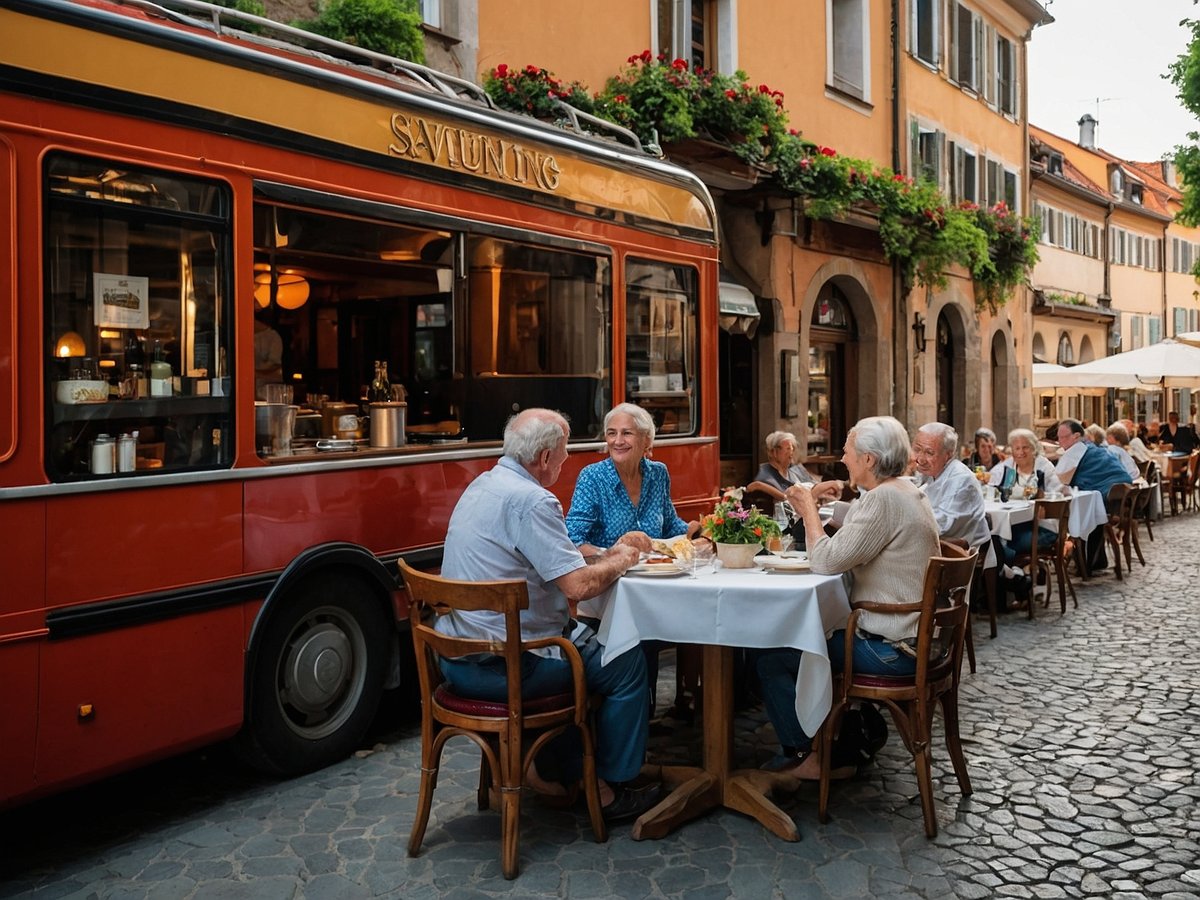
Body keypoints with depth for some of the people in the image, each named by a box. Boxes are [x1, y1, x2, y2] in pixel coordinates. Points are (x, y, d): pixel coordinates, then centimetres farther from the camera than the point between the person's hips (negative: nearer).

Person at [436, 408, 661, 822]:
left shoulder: (483, 484, 10)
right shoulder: (531, 500, -21)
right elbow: (578, 586, -24)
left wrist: (608, 555, 11)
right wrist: (620, 561, -4)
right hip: (501, 668, -10)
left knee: (580, 636, 29)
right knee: (627, 663, 6)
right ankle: (611, 790, 16)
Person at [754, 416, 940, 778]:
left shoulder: (883, 499, -21)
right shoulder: (907, 492, 12)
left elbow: (827, 561, -23)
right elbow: (849, 549, 16)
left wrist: (809, 510, -8)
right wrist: (819, 506, 5)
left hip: (891, 649, -11)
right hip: (911, 636, 11)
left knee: (770, 658, -6)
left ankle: (802, 755, 6)